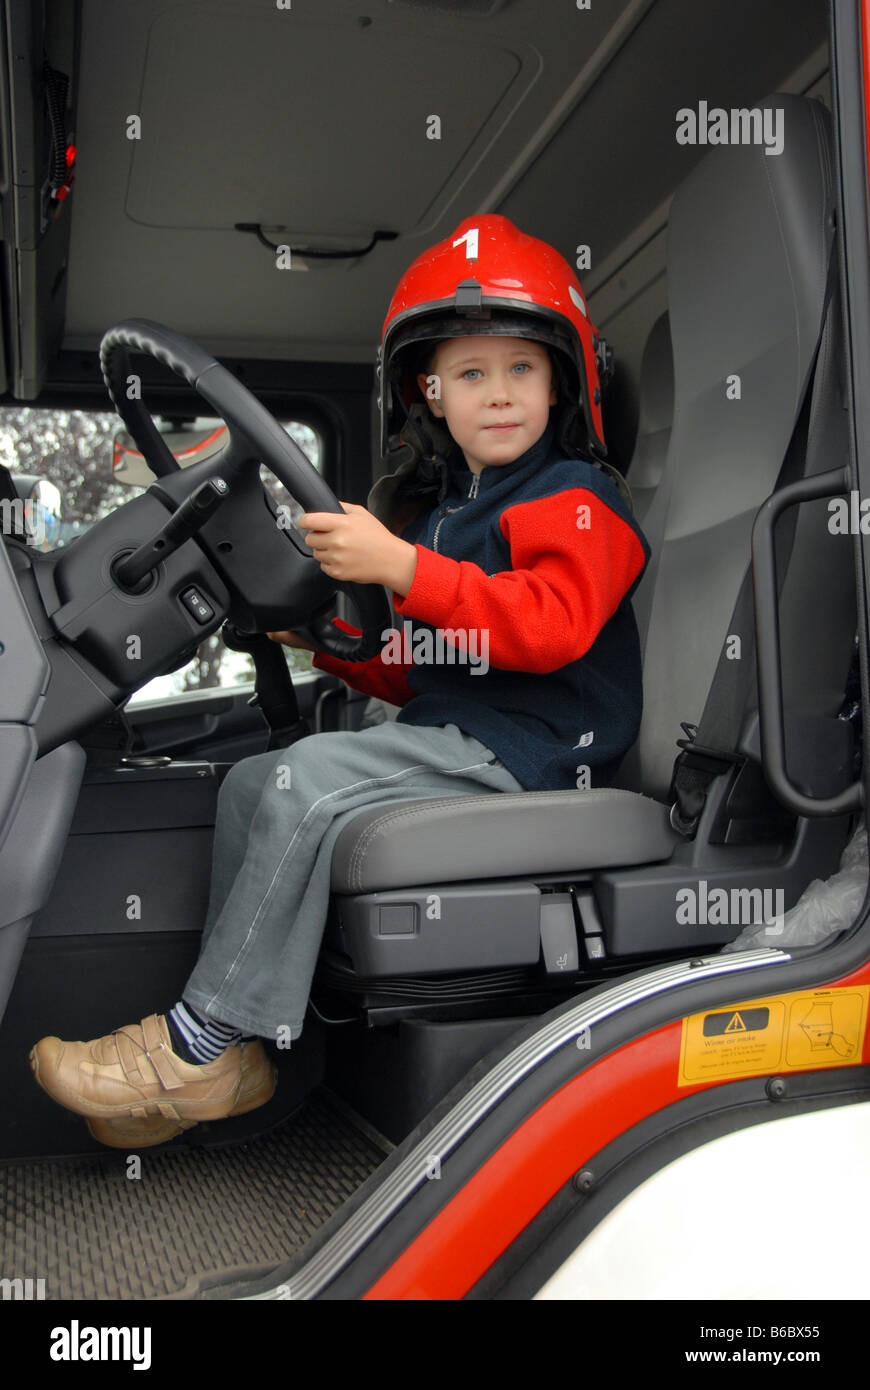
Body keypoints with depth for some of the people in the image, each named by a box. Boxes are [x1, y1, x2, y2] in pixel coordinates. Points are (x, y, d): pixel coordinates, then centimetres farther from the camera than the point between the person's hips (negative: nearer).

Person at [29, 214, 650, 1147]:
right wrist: (329, 639, 9)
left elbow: (551, 623, -24)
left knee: (311, 779, -25)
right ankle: (235, 1054, -2)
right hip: (449, 738, 9)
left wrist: (400, 569, -30)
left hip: (532, 747, -9)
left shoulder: (575, 501, -4)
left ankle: (196, 1048, -15)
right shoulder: (436, 510, 21)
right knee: (250, 783, -1)